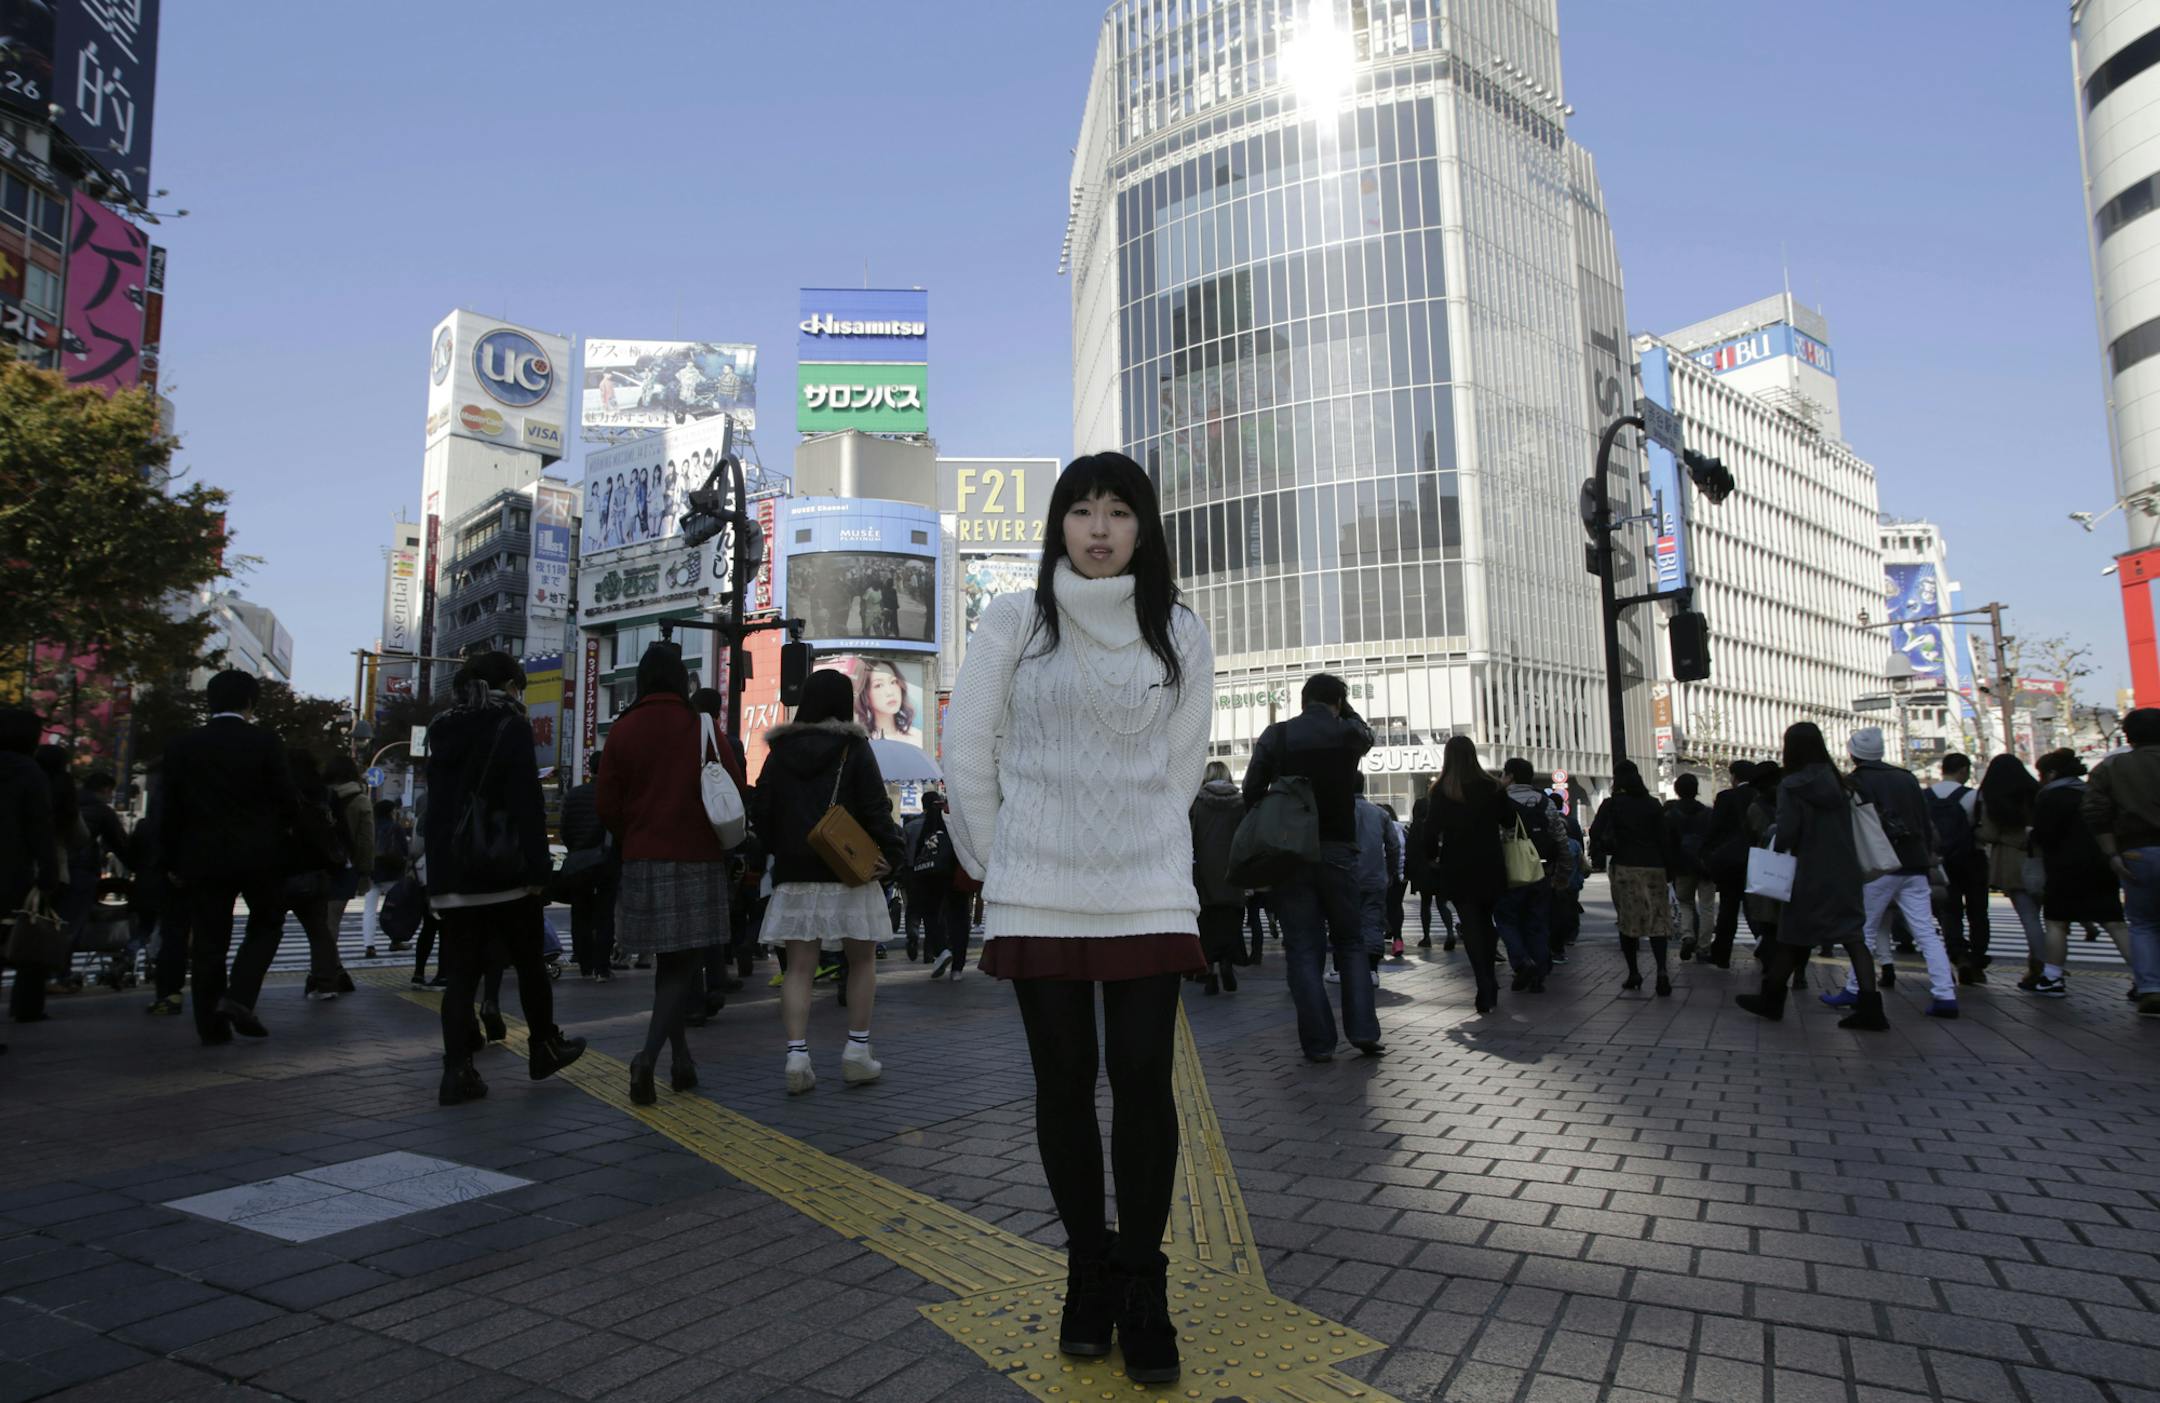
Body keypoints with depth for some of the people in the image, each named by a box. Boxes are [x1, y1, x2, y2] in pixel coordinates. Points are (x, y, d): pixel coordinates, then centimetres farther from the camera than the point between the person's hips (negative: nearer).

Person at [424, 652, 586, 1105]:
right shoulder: (510, 727, -7)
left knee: (460, 972, 5)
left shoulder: (444, 730, 13)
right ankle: (544, 1048, 21)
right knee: (529, 962, 9)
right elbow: (527, 804, -15)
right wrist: (538, 868, -13)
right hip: (503, 873, -5)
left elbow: (437, 801, 18)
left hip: (451, 875, 6)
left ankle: (457, 1071, 1)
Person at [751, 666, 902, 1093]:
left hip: (794, 874, 3)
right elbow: (876, 809, -10)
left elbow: (760, 813, 5)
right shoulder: (854, 747, -4)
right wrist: (891, 854, -2)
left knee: (798, 967, 4)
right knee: (862, 960, 10)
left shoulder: (780, 750, 7)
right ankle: (857, 1052, 9)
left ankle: (797, 1056, -4)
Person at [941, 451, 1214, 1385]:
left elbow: (1181, 766, 10)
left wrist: (1136, 847, 9)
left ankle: (1142, 1287, 16)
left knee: (1143, 1077, -1)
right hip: (1038, 897, 0)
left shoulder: (1180, 635, 5)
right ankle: (1088, 1267, 26)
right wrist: (997, 866, 7)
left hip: (1148, 892, 1)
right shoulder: (1012, 623, 1)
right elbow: (967, 755, 4)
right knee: (1064, 1079, 7)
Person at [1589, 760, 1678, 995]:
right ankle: (1662, 969, -19)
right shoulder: (1653, 803, 4)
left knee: (1627, 920, 8)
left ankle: (1633, 974, 10)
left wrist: (1597, 857, 4)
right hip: (1653, 867, 1)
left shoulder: (1611, 804, -2)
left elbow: (1595, 832, -11)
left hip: (1624, 868, -1)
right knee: (1657, 919, 0)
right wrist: (1669, 870, 8)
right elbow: (1664, 838, 3)